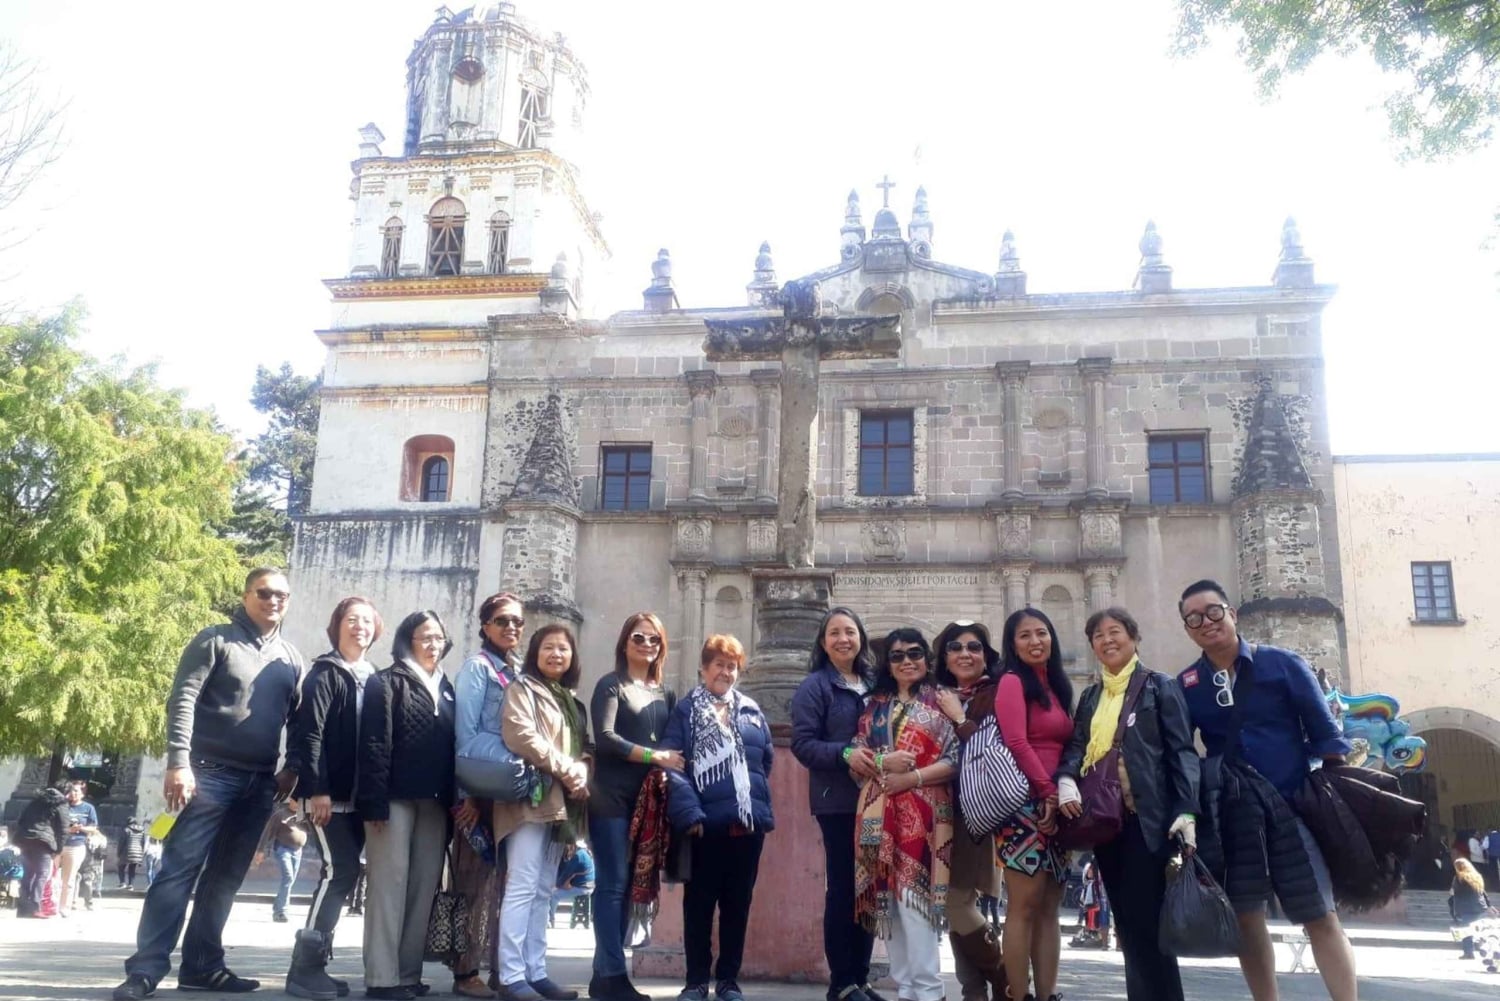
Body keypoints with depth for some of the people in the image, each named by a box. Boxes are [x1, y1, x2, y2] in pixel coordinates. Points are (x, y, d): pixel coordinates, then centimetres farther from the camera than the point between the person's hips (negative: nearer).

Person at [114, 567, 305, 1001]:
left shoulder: (291, 659, 14)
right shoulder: (215, 640, -1)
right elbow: (181, 702, -8)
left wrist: (291, 767, 5)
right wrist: (179, 764, -17)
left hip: (259, 784, 5)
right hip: (210, 774, -5)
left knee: (224, 878, 9)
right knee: (178, 871, -7)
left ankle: (202, 965, 16)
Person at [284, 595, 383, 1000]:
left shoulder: (373, 678, 16)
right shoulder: (324, 673, -2)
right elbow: (309, 733, -11)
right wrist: (317, 789, -19)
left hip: (358, 797, 7)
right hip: (328, 795, -6)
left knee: (341, 873, 5)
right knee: (340, 870, -12)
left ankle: (314, 963, 13)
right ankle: (304, 966, -5)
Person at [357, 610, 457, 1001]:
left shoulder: (446, 689, 18)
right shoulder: (385, 682, 1)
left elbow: (451, 746, 15)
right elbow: (374, 745, -8)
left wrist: (453, 800, 7)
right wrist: (375, 803, -17)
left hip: (434, 802, 6)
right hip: (396, 797, -5)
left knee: (424, 887, 5)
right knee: (390, 883, -5)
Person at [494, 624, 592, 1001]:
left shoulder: (572, 700, 21)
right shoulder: (523, 689, 0)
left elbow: (584, 746, 19)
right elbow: (521, 736, -14)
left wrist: (581, 771, -4)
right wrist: (565, 769, -13)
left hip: (561, 802, 7)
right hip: (531, 797, -7)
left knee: (543, 891, 8)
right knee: (523, 887, -11)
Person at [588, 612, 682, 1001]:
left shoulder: (665, 694, 17)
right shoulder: (611, 685, 1)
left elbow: (673, 743, 16)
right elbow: (604, 737, -11)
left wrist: (670, 767, -5)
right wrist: (653, 756, -13)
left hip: (648, 800, 6)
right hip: (612, 797, -6)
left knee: (630, 885, 6)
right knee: (613, 884, -7)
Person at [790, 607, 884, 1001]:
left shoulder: (874, 684, 13)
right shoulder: (815, 686, -3)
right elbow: (802, 743, -11)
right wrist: (845, 754, -24)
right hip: (838, 801, -6)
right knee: (842, 888, -3)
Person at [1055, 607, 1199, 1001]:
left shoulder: (1159, 687, 0)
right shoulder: (1091, 696, 16)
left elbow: (1182, 751, -5)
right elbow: (1077, 745, 12)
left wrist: (1186, 809, -17)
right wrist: (1066, 780, -10)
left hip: (1146, 816, -6)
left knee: (1147, 920, -5)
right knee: (1126, 921, 11)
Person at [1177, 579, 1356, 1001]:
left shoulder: (1282, 663, -2)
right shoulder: (1186, 685, 3)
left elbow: (1325, 732, 0)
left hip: (1292, 804, -2)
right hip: (1229, 814, 2)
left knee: (1321, 917, 0)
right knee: (1245, 917, 7)